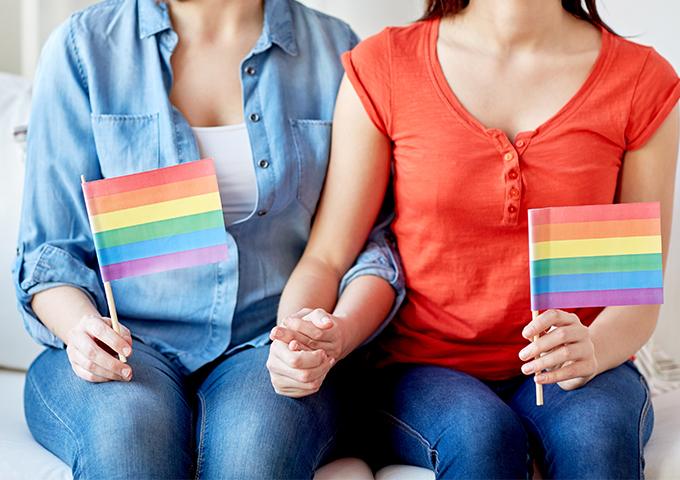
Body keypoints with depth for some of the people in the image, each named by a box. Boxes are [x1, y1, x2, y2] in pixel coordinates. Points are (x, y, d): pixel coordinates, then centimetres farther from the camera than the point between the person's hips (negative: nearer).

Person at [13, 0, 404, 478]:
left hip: (265, 348, 0)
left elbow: (375, 241, 5)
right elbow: (51, 246, 5)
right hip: (129, 343, 0)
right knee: (129, 428, -34)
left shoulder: (335, 50, 7)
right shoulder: (83, 47, 4)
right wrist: (80, 327, -17)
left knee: (256, 438, -34)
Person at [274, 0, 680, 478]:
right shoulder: (383, 66, 0)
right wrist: (296, 340, -23)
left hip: (564, 370, 1)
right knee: (482, 435, -32)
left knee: (596, 434, -33)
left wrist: (593, 349, -22)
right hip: (424, 370, 0)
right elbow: (327, 256, -1)